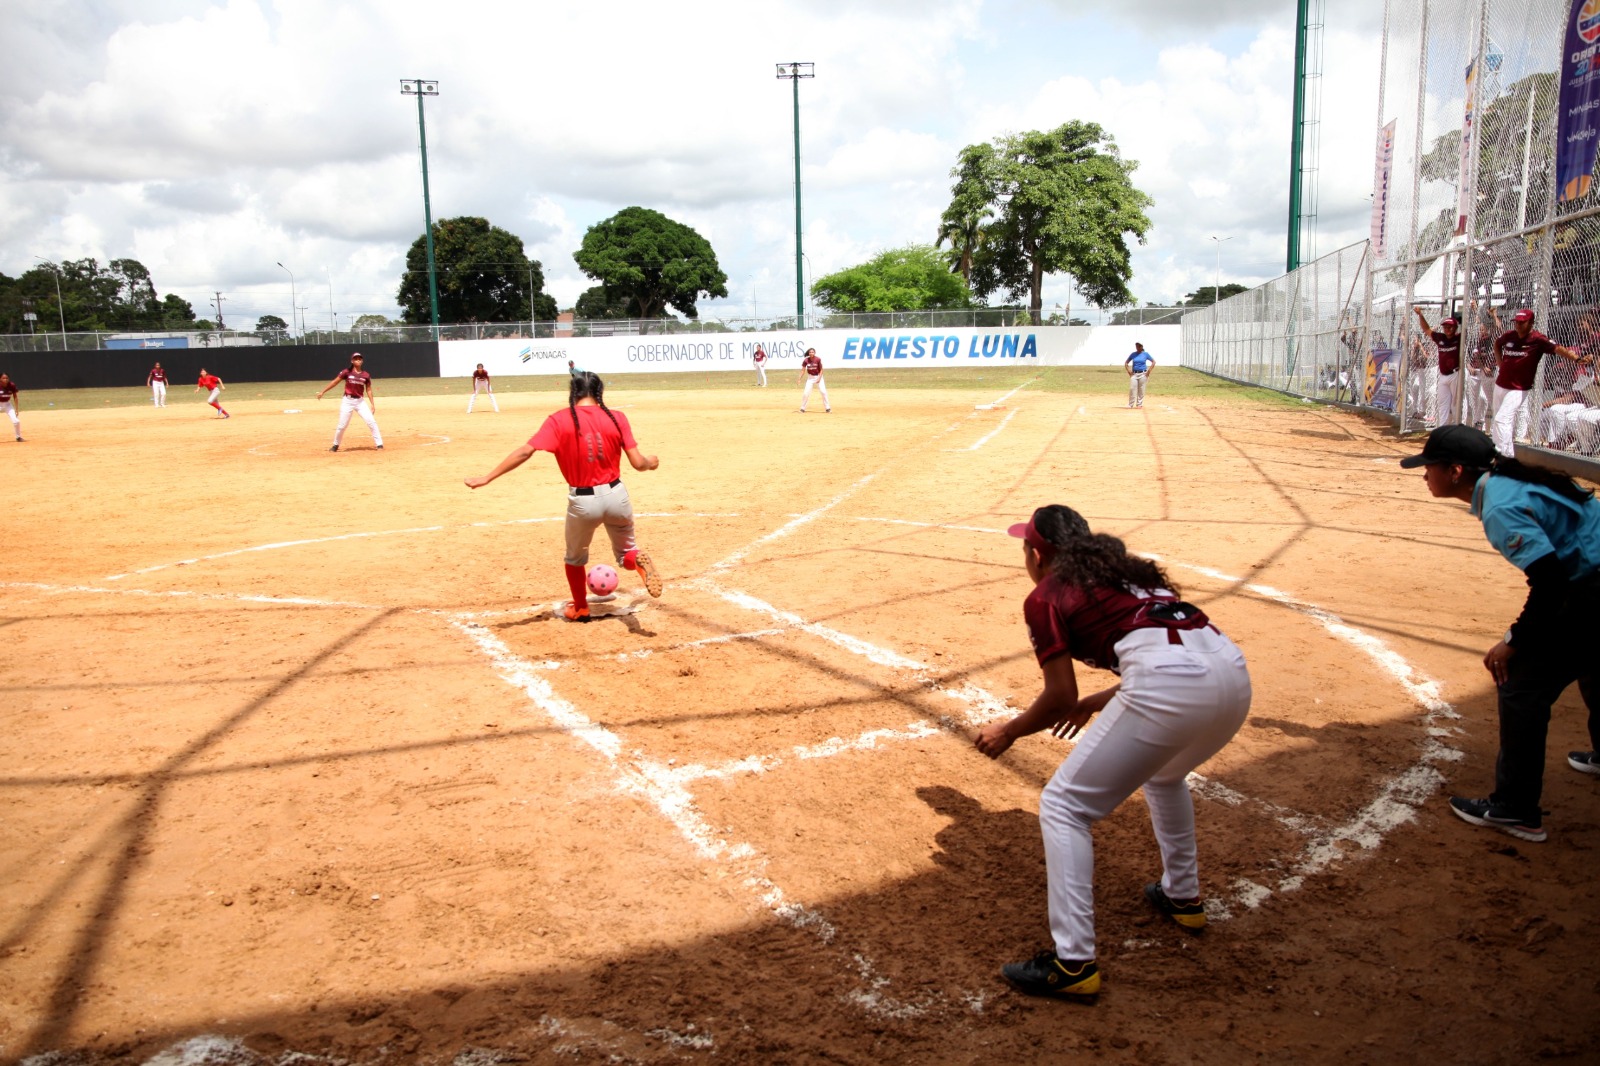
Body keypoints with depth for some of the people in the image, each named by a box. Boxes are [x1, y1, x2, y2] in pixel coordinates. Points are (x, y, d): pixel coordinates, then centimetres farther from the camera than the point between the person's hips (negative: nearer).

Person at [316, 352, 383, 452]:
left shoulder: (366, 375, 1)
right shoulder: (347, 372, -4)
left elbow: (369, 390, 6)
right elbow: (335, 382, -3)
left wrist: (372, 404, -1)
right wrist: (322, 392, -7)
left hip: (360, 401, 1)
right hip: (348, 401, -1)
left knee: (372, 422, -9)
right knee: (342, 425, 3)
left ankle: (379, 444, -2)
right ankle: (335, 445, 23)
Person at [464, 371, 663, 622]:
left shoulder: (559, 421, -8)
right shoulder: (616, 418, -4)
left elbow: (525, 452, -17)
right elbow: (638, 463, -4)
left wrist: (487, 478, -14)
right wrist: (652, 462, 19)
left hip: (582, 502, -1)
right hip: (616, 496, 1)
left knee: (575, 558, 26)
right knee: (625, 551, 23)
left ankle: (580, 609, 40)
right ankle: (638, 559, -12)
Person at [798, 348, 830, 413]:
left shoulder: (818, 360, -15)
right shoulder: (806, 360, -11)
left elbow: (821, 370, -8)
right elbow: (803, 370, -5)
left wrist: (819, 378, -17)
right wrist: (800, 379, -13)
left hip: (818, 376, -1)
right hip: (810, 377, 1)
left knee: (823, 392, -7)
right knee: (806, 393, -6)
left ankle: (828, 408, 2)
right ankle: (802, 408, 6)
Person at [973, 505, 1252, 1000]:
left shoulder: (1046, 596, 10)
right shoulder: (1124, 569, 31)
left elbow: (1060, 698, 5)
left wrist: (1008, 731, 22)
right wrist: (1096, 703, 43)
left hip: (1172, 685, -8)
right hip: (1233, 670, 9)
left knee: (1063, 806, 4)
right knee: (1163, 772, 38)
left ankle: (1074, 962, 0)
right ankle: (1182, 897, 46)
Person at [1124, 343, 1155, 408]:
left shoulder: (1145, 354, 2)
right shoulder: (1133, 354, 7)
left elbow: (1153, 362, 4)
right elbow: (1126, 363, 15)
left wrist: (1149, 371, -4)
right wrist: (1129, 371, 2)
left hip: (1142, 374, -2)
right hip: (1134, 374, 2)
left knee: (1141, 390, 0)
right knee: (1132, 389, -6)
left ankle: (1139, 404, 8)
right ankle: (1130, 405, -2)